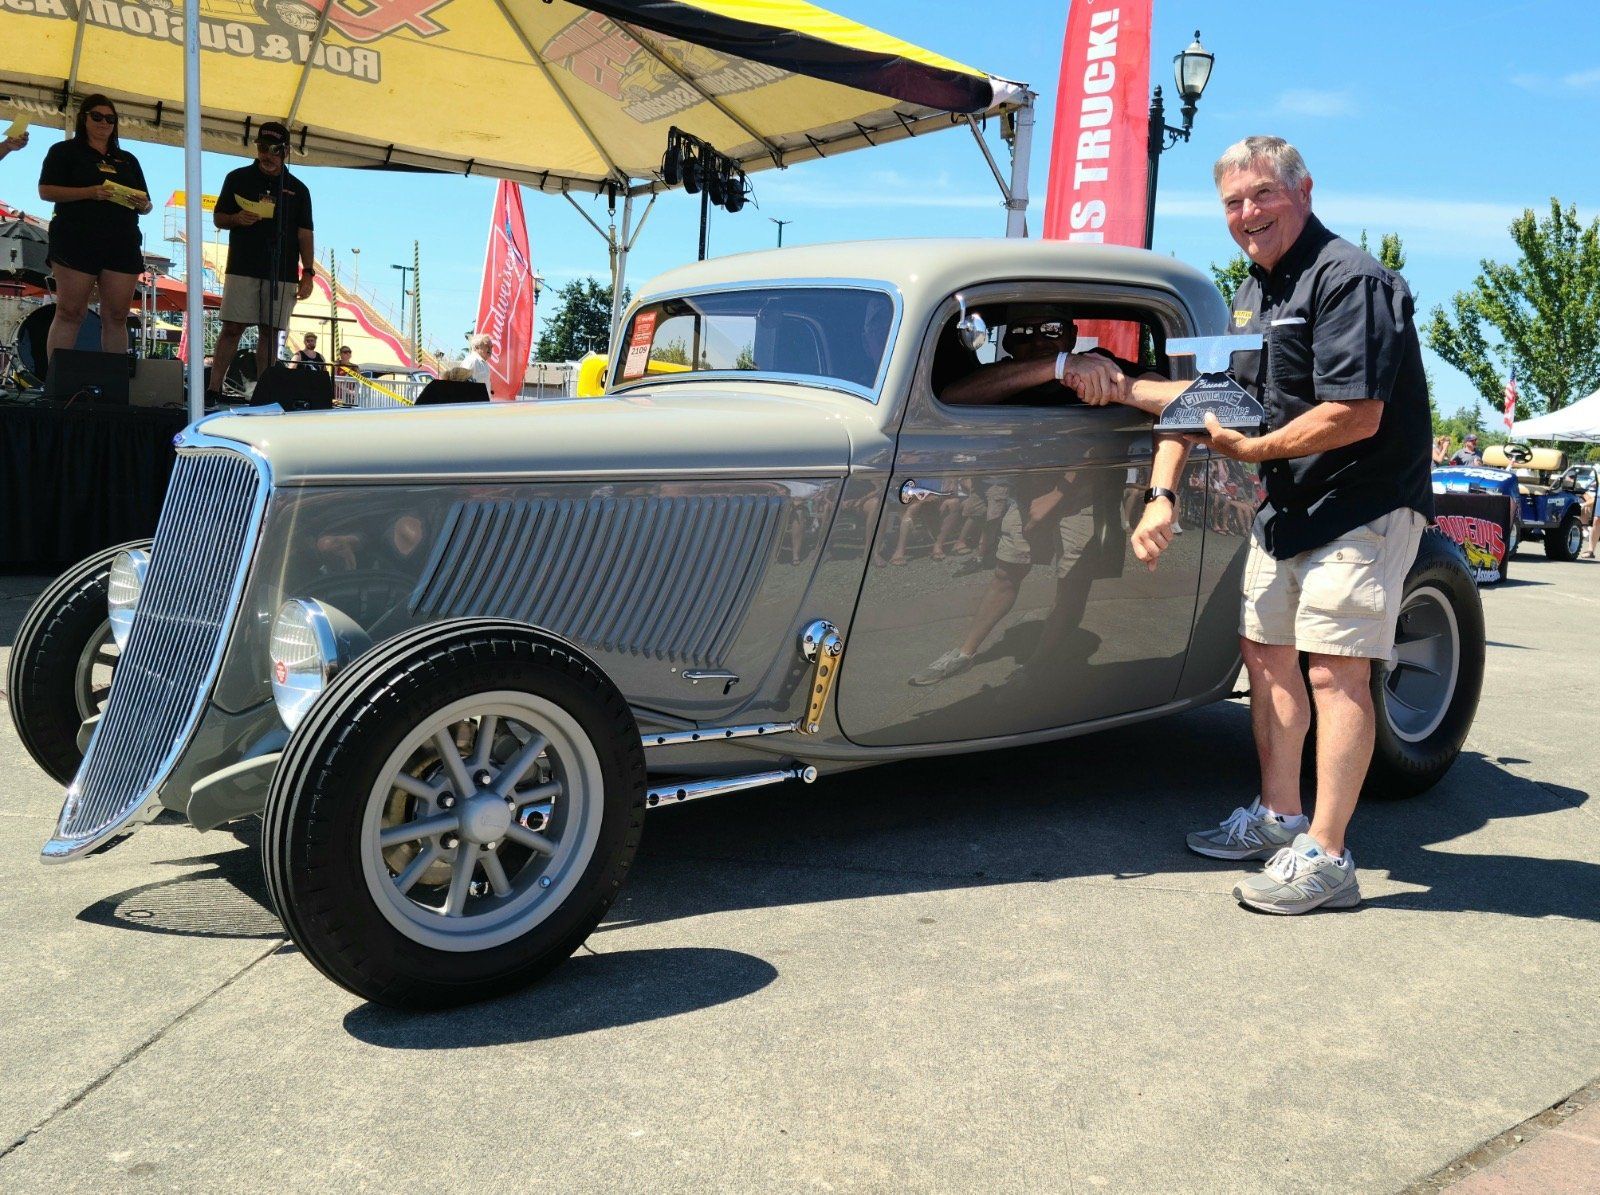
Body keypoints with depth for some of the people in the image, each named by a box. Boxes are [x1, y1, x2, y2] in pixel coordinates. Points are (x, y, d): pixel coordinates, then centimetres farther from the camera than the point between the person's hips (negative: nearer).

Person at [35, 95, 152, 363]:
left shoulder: (128, 160, 24)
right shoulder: (65, 151, 11)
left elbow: (145, 206, 23)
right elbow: (46, 191, -1)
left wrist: (142, 204, -2)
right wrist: (90, 193, -15)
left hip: (122, 247, 4)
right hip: (77, 242, -4)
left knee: (116, 318, -2)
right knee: (70, 314, -9)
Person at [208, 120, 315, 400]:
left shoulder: (297, 189, 12)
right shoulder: (238, 179, 11)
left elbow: (304, 235, 9)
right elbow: (217, 218, 13)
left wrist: (308, 273, -1)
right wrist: (237, 219, -9)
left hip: (282, 273, 1)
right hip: (242, 269, -1)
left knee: (270, 332, 0)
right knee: (232, 327, -6)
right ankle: (214, 389, -6)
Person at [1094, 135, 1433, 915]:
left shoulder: (1348, 280, -17)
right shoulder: (1254, 289, 13)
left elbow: (1356, 416, -26)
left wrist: (1252, 448, -14)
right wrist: (1162, 493, 4)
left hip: (1363, 505, -9)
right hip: (1288, 503, 9)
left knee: (1336, 669, -10)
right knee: (1266, 652, 13)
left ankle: (1325, 857, -5)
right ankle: (1278, 818, 27)